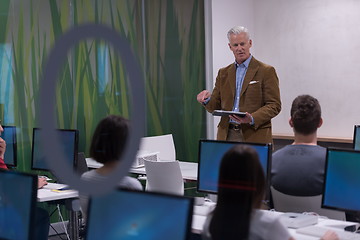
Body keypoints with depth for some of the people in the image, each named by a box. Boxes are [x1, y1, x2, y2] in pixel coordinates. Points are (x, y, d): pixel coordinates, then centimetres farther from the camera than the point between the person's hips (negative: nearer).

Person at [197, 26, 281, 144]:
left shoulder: (266, 71, 0)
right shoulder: (223, 73, 15)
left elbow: (274, 105, -4)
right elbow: (216, 107, 15)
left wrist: (253, 118, -19)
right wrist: (207, 99, -8)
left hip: (254, 136, -3)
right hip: (227, 135, 4)